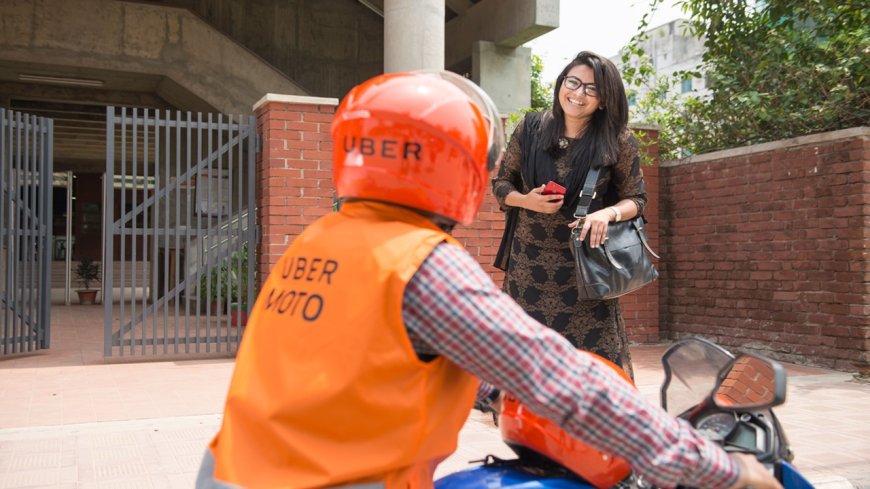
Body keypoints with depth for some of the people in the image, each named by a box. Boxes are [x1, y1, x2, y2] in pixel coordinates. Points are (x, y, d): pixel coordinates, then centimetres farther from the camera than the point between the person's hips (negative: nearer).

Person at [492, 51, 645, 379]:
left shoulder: (617, 141, -2)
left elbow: (636, 198, 3)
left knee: (593, 351, -3)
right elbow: (501, 183, 11)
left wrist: (607, 213, -18)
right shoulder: (530, 129, 3)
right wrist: (527, 201, -11)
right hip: (529, 263, 2)